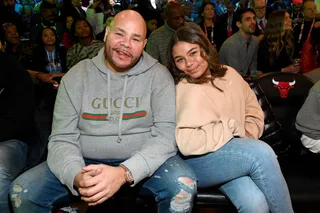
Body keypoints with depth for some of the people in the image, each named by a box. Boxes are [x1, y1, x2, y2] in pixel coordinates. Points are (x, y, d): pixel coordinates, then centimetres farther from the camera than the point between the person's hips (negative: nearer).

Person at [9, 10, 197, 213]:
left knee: (183, 183, -29)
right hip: (86, 163, 2)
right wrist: (77, 176, -27)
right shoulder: (77, 75, -2)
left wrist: (124, 173, -30)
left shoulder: (158, 75, -7)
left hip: (142, 162, -1)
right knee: (23, 190, -14)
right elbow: (62, 138, -5)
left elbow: (167, 134, -14)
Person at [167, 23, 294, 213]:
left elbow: (254, 111, 16)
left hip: (235, 156, 5)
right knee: (260, 153, -29)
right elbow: (186, 143, -27)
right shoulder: (188, 91, -15)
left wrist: (248, 137, -3)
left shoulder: (229, 74, 6)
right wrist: (231, 127, -17)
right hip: (199, 162, -4)